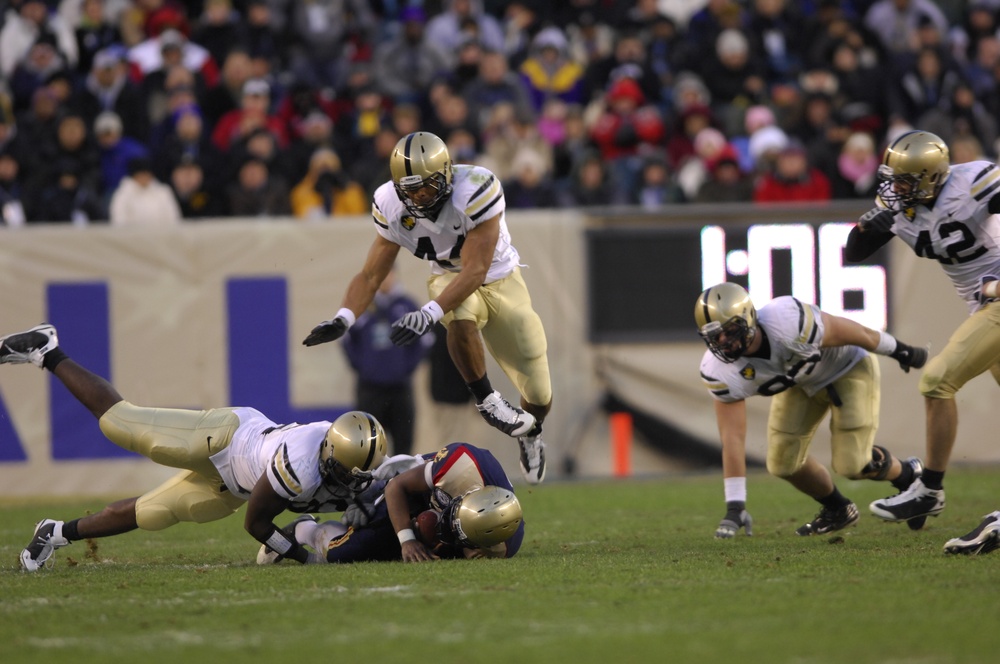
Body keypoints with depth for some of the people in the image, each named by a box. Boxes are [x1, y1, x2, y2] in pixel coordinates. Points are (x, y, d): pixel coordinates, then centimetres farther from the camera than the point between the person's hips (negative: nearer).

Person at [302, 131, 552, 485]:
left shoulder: (474, 192, -34)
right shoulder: (393, 209, -20)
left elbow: (475, 271, -35)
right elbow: (371, 274, -13)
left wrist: (429, 314, -46)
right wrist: (343, 319, -31)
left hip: (500, 279, -1)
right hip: (449, 279, 1)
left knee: (538, 395, 3)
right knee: (461, 317, -39)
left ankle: (530, 433, 39)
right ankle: (486, 399, -17)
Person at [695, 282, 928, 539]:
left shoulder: (788, 322, -42)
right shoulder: (720, 372, -27)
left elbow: (857, 334, -24)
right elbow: (732, 438, -21)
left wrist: (900, 351, -8)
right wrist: (734, 507, -24)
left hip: (847, 367, -5)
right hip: (801, 382, 5)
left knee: (852, 465, -12)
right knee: (783, 463, -3)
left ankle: (907, 475, 21)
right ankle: (837, 509, 26)